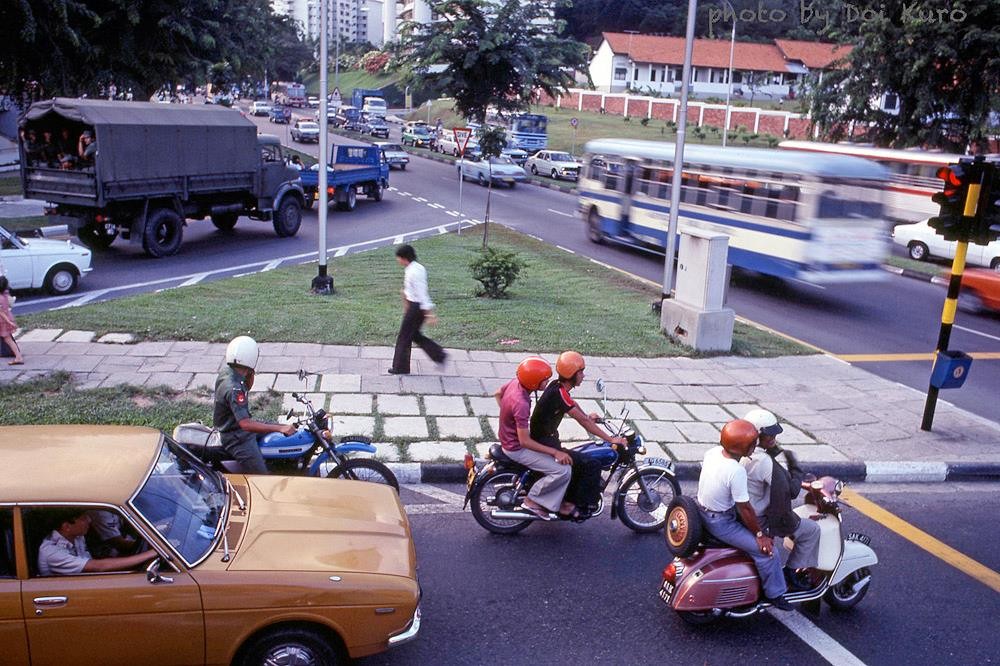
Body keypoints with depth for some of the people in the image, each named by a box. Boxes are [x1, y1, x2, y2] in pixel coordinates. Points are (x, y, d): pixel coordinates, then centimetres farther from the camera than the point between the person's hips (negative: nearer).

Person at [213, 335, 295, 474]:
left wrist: (250, 374, -1)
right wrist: (280, 428, -38)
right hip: (238, 439, -10)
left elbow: (247, 388, 20)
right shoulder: (233, 388, -31)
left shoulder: (226, 372, -2)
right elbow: (245, 424, -37)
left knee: (290, 430, 17)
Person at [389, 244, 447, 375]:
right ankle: (439, 355, 20)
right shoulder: (418, 267, 7)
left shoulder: (413, 272, -23)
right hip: (416, 306, 10)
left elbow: (421, 292, -25)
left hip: (415, 307, -10)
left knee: (404, 336, 4)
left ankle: (400, 368, 16)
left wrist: (428, 312, -26)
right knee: (414, 335, 19)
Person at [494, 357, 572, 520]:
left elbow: (497, 393, 15)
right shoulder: (521, 404, -33)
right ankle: (532, 500, 0)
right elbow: (524, 441, -29)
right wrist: (555, 453, -24)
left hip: (508, 436, 10)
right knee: (563, 470, -15)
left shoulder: (516, 382, -7)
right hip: (516, 449, -10)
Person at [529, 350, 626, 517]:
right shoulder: (559, 393, -25)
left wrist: (587, 416, 33)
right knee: (591, 465, -14)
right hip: (545, 445, -10)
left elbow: (572, 403, 27)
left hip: (545, 439, 10)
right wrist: (611, 439, -21)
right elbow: (583, 421, -24)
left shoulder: (557, 386, 4)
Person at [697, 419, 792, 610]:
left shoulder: (713, 451, -8)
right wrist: (759, 535, -9)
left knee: (760, 525, 25)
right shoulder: (736, 471, -31)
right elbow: (744, 509, -23)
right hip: (720, 523, -9)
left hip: (704, 511, 9)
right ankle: (774, 594, 11)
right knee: (766, 549, -6)